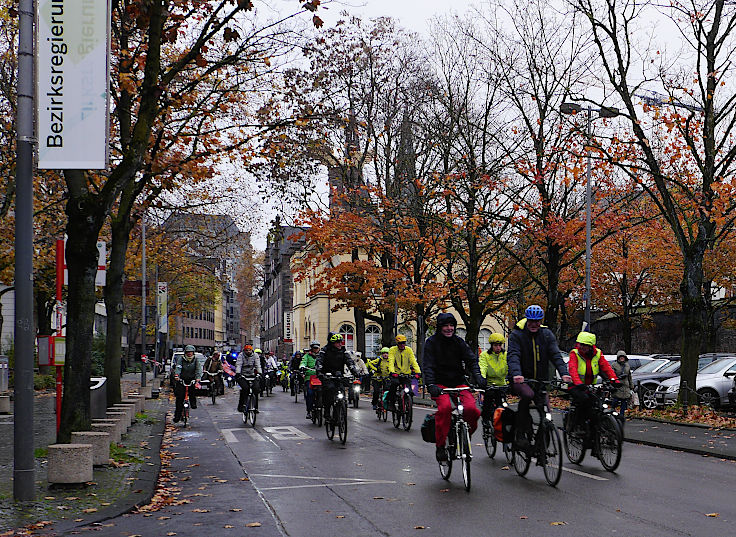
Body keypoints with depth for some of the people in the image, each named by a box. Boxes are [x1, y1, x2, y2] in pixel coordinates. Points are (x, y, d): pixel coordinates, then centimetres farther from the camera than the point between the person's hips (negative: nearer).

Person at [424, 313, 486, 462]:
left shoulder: (459, 342, 7)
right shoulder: (432, 342, -1)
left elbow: (471, 359, -2)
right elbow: (428, 366, -11)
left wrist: (478, 377, -21)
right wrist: (430, 385, -28)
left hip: (458, 382, 3)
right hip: (440, 384, -3)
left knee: (471, 408, -23)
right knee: (445, 407, -33)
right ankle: (440, 445, -19)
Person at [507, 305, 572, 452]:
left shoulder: (547, 334, 3)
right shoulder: (517, 334, -7)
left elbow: (555, 355, -7)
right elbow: (513, 356, -21)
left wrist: (564, 373, -26)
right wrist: (516, 374, -41)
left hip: (541, 379, 4)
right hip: (521, 379, -4)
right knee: (527, 394, -35)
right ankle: (520, 434, -26)